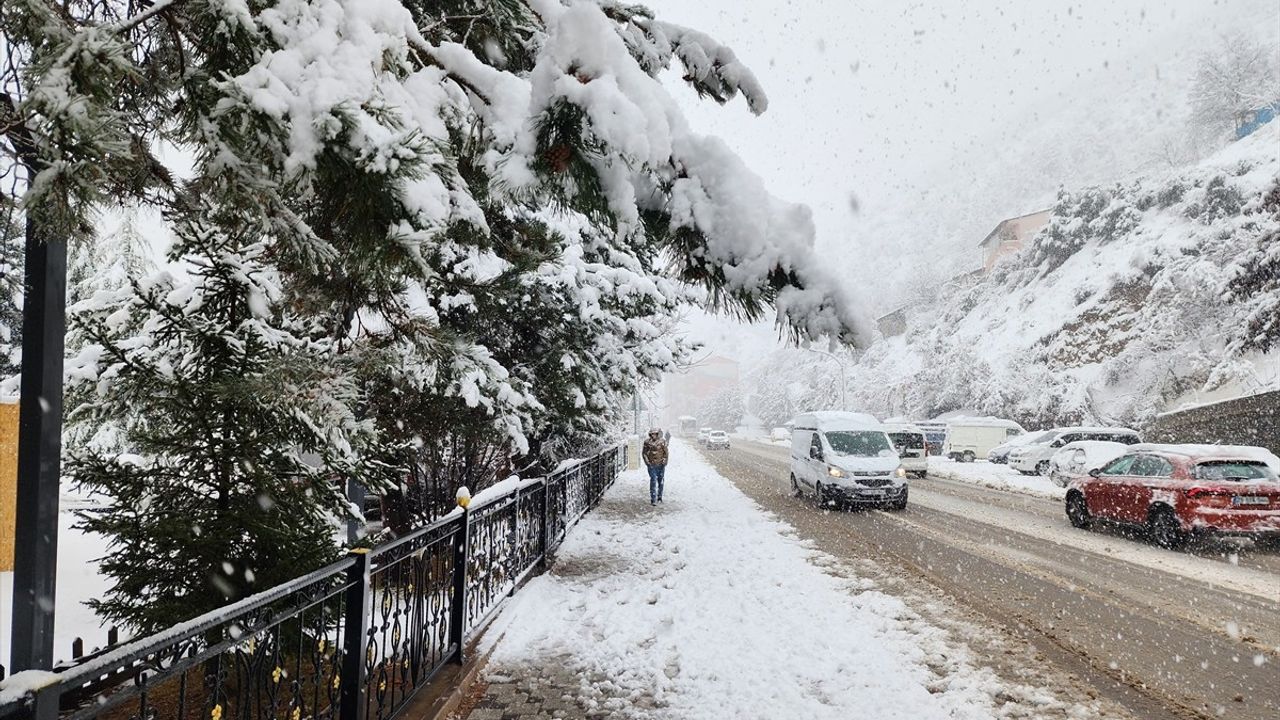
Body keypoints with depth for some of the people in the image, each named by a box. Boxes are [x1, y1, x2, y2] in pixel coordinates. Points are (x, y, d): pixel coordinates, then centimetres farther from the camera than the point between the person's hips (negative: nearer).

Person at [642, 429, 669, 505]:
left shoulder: (662, 442, -3)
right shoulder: (647, 442, -3)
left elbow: (665, 453, 2)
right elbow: (644, 453, 4)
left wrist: (664, 461, -8)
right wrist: (647, 461, -7)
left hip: (661, 465, 2)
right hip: (652, 465, -2)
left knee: (660, 481, 13)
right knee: (653, 481, -9)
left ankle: (659, 497, 30)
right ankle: (653, 499, -8)